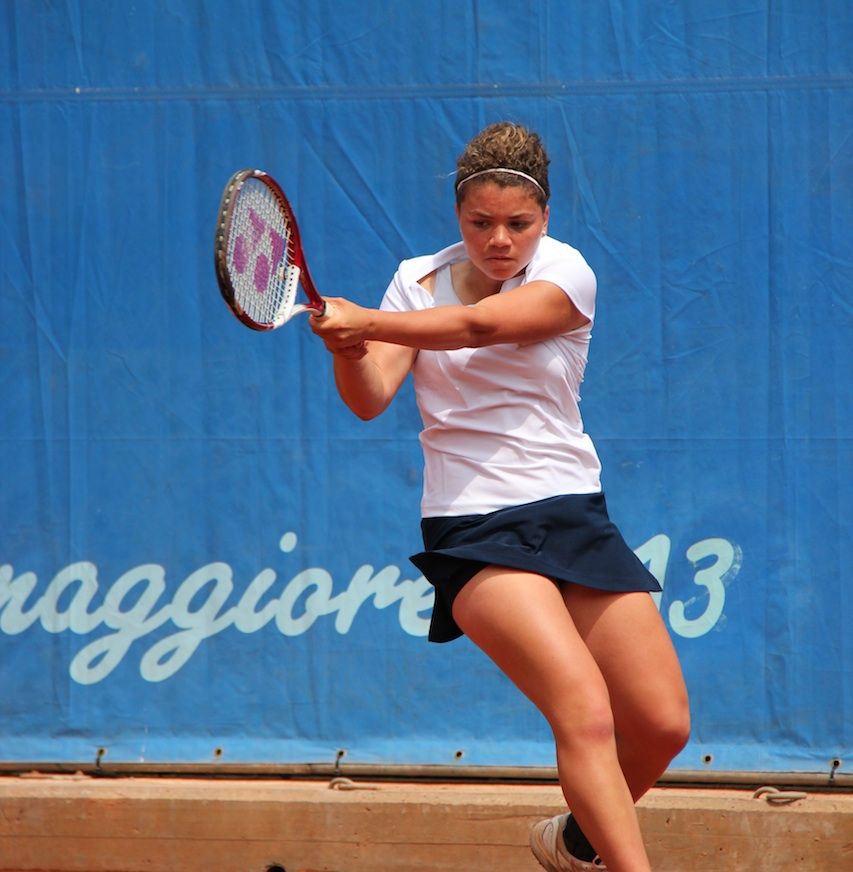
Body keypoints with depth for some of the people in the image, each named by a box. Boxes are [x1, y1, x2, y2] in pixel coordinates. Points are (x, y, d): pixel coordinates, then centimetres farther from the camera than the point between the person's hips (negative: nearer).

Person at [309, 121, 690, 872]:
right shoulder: (420, 281, 3)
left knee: (661, 726, 1)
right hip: (475, 524, -2)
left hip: (573, 513, 2)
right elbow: (370, 399, -8)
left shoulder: (566, 274, -5)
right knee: (585, 714, -23)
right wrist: (347, 348, -29)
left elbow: (478, 326, -23)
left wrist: (365, 322, -34)